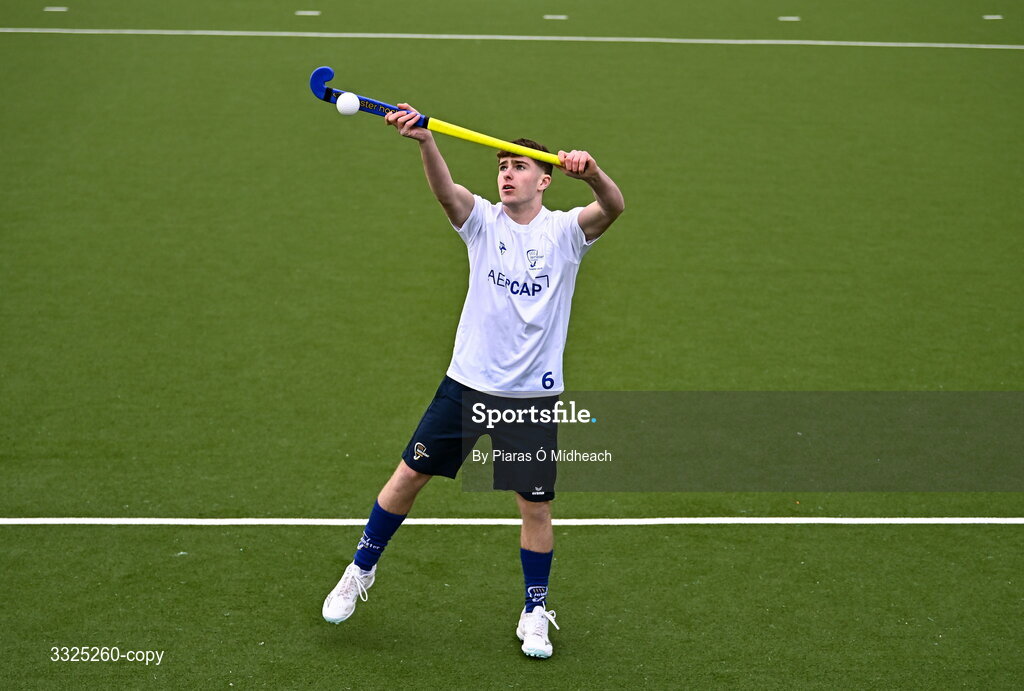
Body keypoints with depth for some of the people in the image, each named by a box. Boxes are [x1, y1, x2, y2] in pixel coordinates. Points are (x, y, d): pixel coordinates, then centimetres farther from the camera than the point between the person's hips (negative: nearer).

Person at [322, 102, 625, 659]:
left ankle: (535, 614, 24)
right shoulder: (483, 221, -2)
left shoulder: (565, 231, -4)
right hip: (468, 382, 1)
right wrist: (424, 141, -44)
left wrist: (592, 173, -47)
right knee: (408, 476, 7)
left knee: (536, 507, 4)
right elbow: (445, 189, -23)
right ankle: (360, 571, 28)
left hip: (534, 396, -1)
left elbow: (613, 207, -24)